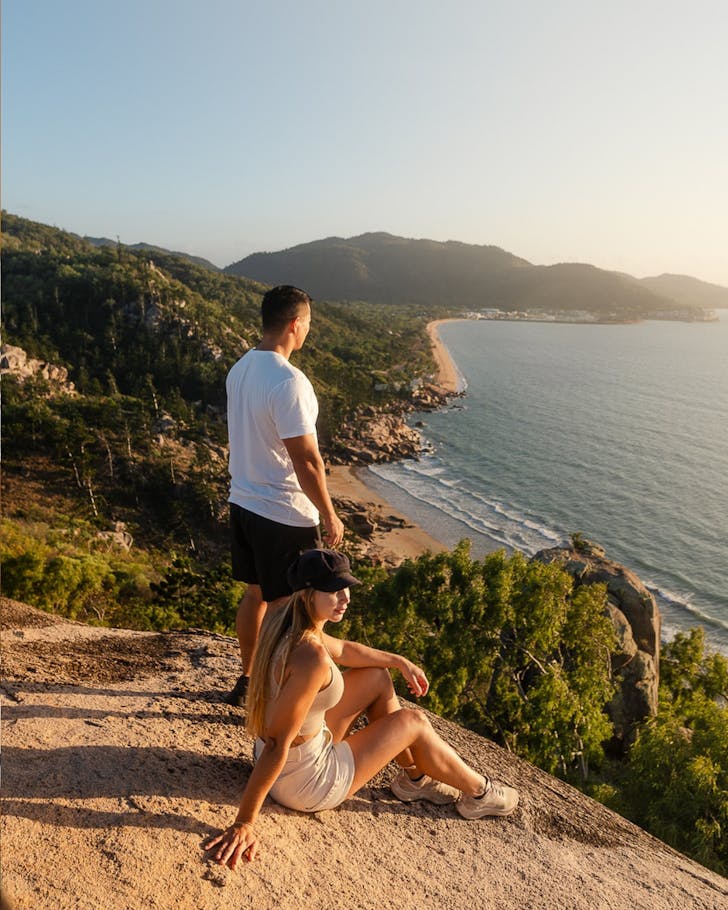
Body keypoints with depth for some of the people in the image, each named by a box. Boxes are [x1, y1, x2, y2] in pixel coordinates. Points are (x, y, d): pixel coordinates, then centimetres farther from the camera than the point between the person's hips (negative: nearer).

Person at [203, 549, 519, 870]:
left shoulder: (281, 621, -7)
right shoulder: (311, 658, -36)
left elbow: (341, 649, 10)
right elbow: (277, 744, -33)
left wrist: (400, 662, 16)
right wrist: (243, 825, -26)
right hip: (305, 783, -8)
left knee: (377, 678, 16)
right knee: (414, 722, 6)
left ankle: (413, 777, 33)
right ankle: (479, 793, 31)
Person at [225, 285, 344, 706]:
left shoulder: (240, 370, 5)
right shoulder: (288, 380, -23)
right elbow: (305, 459, -22)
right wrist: (330, 515, -11)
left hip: (244, 502, 9)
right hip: (284, 514, -9)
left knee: (256, 594, 21)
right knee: (284, 606, 6)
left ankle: (248, 680, 37)